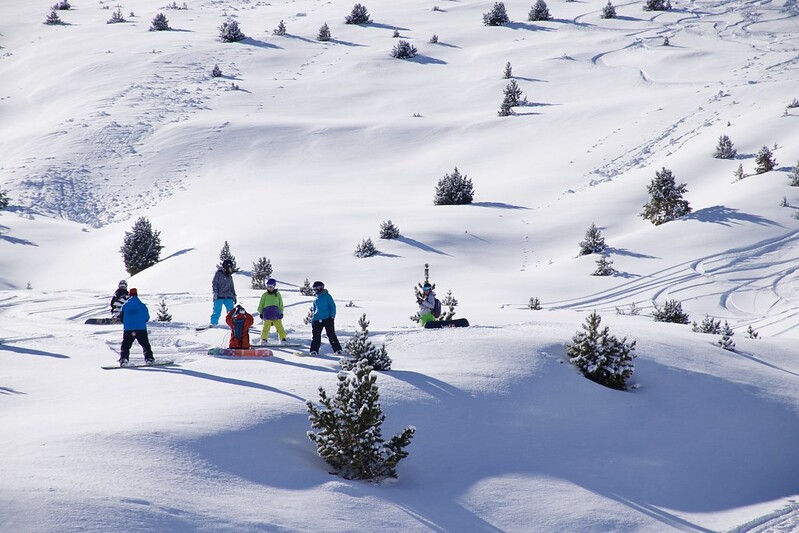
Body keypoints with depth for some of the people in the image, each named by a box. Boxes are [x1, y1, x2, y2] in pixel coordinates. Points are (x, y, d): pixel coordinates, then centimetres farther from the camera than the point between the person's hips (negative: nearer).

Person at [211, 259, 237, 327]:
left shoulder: (230, 277, 20)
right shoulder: (218, 273, 2)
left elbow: (232, 287, 28)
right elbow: (214, 283, -3)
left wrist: (234, 296, 23)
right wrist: (215, 292, -14)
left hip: (228, 297, 5)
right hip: (219, 296, -5)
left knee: (231, 311, -4)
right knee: (217, 311, -8)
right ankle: (213, 322, 3)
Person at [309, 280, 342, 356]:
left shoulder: (327, 296, -3)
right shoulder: (316, 298, 17)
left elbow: (332, 306, -5)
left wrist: (332, 316, -13)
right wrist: (313, 318, 19)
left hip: (327, 319, -6)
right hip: (317, 319, 6)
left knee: (331, 335, -7)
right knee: (315, 335, 0)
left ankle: (337, 350, 0)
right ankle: (314, 350, 5)